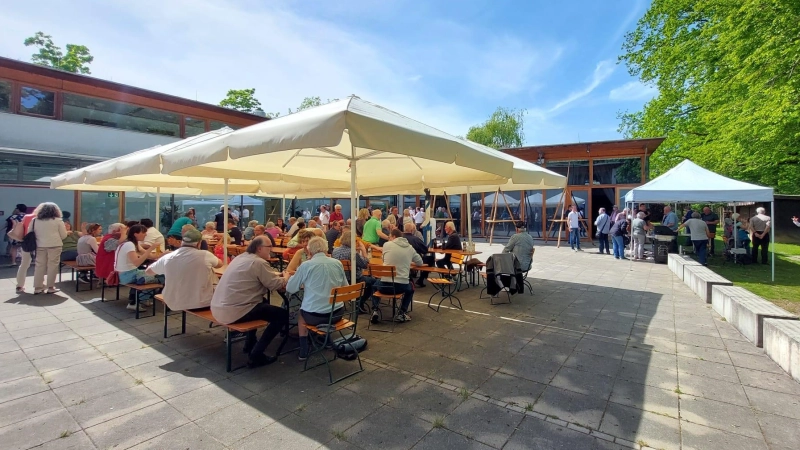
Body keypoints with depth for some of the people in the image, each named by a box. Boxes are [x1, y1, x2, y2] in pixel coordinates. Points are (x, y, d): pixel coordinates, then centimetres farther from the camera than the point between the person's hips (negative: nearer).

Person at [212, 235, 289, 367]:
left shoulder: (241, 257, 14)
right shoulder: (259, 262, -14)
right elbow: (277, 285, -12)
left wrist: (277, 274, 10)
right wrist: (286, 276, 7)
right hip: (233, 311, -10)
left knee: (263, 302, 32)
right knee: (282, 314, -3)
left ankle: (250, 343, 36)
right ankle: (256, 355, -2)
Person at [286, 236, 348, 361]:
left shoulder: (306, 265, -10)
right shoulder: (337, 263, 0)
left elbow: (290, 289, 0)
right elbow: (345, 287, 13)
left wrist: (303, 282, 19)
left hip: (314, 315, -3)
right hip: (337, 313, 3)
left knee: (301, 316, 32)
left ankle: (303, 352, 30)